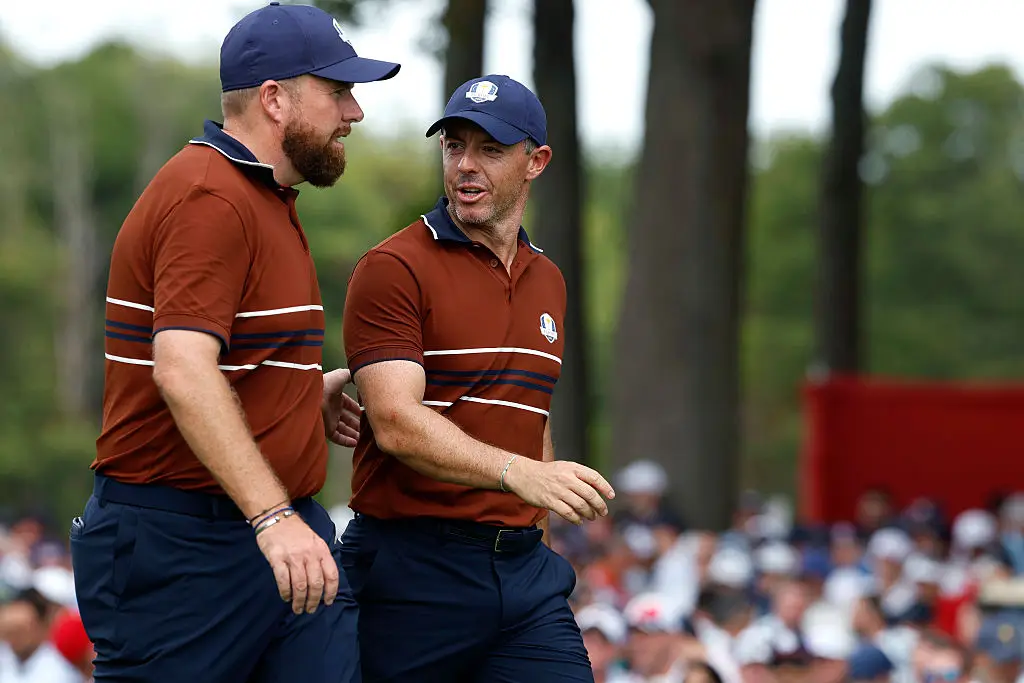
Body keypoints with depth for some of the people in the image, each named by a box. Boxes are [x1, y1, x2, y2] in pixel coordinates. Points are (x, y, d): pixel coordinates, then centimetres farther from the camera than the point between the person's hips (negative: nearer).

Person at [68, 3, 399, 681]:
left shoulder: (265, 199, 20)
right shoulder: (210, 198, -15)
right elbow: (181, 371, -27)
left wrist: (306, 394, 13)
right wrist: (273, 517, -34)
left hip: (286, 530, 9)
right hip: (179, 548, -9)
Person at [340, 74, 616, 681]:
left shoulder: (548, 281, 16)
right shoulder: (395, 268, -7)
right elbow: (397, 423, -19)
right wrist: (518, 473, -31)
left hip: (522, 564, 5)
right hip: (413, 569, -5)